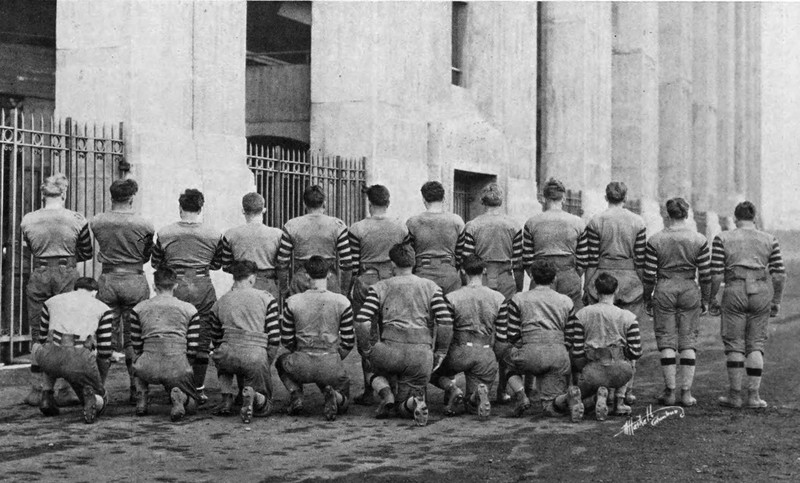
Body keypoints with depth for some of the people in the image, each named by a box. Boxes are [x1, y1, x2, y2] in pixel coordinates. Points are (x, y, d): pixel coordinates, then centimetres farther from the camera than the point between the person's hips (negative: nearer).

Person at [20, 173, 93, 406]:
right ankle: (63, 389, 7)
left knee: (38, 334, 8)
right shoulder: (77, 220, -4)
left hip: (39, 276, 2)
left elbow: (32, 249, 13)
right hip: (67, 275, -2)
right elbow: (86, 253, 5)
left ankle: (36, 389, 7)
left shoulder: (27, 220, 1)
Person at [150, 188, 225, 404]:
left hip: (175, 287, 0)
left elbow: (155, 263, 7)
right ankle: (198, 388, 9)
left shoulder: (165, 233, -2)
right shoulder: (213, 235, -2)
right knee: (202, 339, 7)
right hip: (203, 287, 0)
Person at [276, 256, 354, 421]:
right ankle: (332, 394, -10)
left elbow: (286, 340, 4)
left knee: (281, 362, 35)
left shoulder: (292, 302, -3)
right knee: (343, 401, 28)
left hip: (302, 367, 0)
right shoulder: (342, 302, -4)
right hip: (332, 367, 0)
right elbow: (348, 342, 0)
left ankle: (295, 394, 7)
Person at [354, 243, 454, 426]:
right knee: (404, 408, 18)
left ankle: (386, 395, 3)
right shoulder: (431, 287, 14)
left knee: (376, 370, 35)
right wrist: (440, 353, 11)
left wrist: (366, 350, 10)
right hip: (422, 355, 2)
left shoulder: (380, 288, 11)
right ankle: (415, 402, -19)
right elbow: (446, 322, 2)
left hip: (390, 349, -1)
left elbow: (362, 321, -1)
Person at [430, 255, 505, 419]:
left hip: (460, 352, -2)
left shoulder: (452, 298, -4)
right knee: (472, 406, 15)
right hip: (486, 355, 2)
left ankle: (451, 388, -5)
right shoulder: (498, 298, 3)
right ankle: (480, 391, -21)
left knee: (433, 371, 28)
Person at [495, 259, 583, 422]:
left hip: (531, 354, -3)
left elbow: (511, 337, 9)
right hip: (559, 355, 3)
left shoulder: (518, 299, 12)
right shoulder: (566, 301, 20)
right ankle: (568, 395, -27)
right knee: (551, 407, 10)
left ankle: (521, 396, 5)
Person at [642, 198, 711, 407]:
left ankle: (669, 391, 3)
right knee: (688, 340, 7)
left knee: (667, 340, 4)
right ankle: (686, 392, 5)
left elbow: (649, 274, -2)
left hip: (664, 291, -1)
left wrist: (647, 298, 9)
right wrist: (706, 299, 10)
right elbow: (705, 274, 0)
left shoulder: (655, 241, -4)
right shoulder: (699, 241, -2)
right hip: (690, 291, 1)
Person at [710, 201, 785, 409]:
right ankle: (753, 396, 7)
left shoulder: (723, 239, 1)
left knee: (734, 344, 7)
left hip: (735, 292, -2)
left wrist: (712, 298, 7)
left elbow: (716, 275, -5)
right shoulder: (769, 240, 6)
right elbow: (779, 275, 3)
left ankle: (735, 395, 10)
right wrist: (777, 301, 12)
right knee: (756, 345, 9)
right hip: (761, 293, 2)